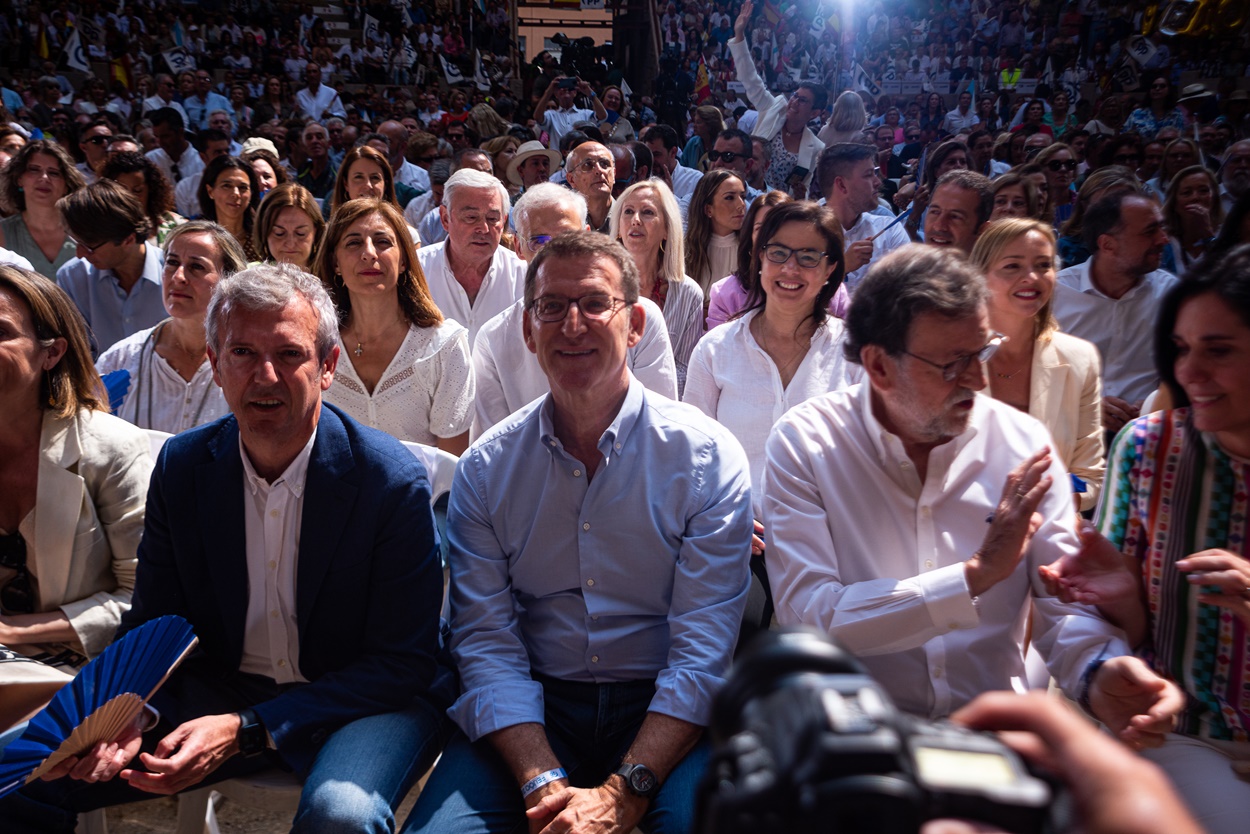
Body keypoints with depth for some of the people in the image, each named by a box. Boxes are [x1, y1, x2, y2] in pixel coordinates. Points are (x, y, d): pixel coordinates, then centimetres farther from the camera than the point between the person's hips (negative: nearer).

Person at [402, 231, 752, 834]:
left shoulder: (709, 458, -7)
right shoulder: (484, 468, 1)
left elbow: (704, 649, -10)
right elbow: (486, 640, -4)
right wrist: (544, 784, -18)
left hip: (663, 710, -1)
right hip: (532, 708, 2)